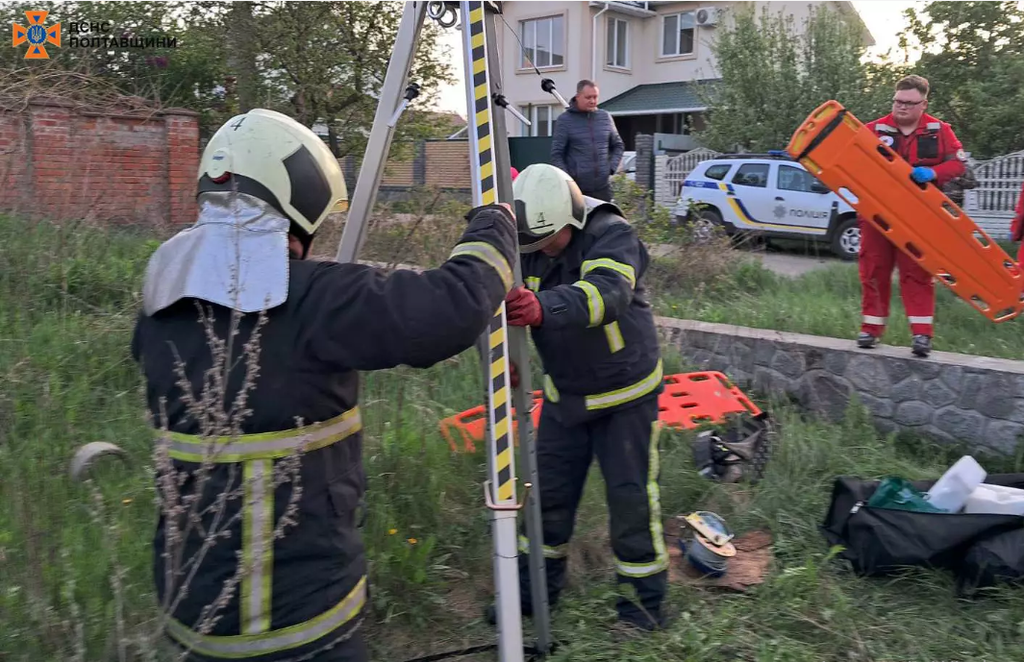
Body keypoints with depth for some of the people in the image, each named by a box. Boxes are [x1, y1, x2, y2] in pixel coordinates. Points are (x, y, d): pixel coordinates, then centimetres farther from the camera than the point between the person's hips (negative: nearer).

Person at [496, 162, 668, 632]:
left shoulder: (613, 235, -24)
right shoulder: (527, 246, -6)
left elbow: (606, 293, -43)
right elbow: (498, 296, -8)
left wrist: (543, 307, -61)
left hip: (625, 394, -5)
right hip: (563, 394, 5)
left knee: (631, 494, 0)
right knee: (548, 489, 11)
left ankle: (645, 596, 19)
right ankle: (537, 583, 29)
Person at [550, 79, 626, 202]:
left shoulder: (605, 117, 11)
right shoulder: (564, 120, 0)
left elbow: (618, 145, 21)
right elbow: (556, 154, -2)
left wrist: (611, 167, 6)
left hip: (602, 187, 4)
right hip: (576, 188, -4)